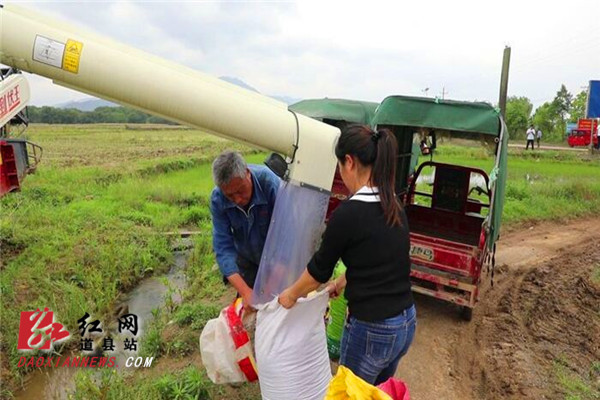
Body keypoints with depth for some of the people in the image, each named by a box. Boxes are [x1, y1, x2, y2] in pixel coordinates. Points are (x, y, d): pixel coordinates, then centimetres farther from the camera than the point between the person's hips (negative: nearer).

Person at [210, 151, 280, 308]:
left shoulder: (270, 183, -34)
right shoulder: (217, 199, -25)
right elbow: (223, 247, -26)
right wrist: (245, 291, -36)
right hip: (246, 259, 2)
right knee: (247, 306, 11)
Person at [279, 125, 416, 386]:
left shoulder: (347, 213, -22)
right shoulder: (394, 208, 1)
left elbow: (319, 269, -9)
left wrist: (291, 295, 9)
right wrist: (341, 283, 29)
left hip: (371, 330, -7)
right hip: (406, 322, 7)